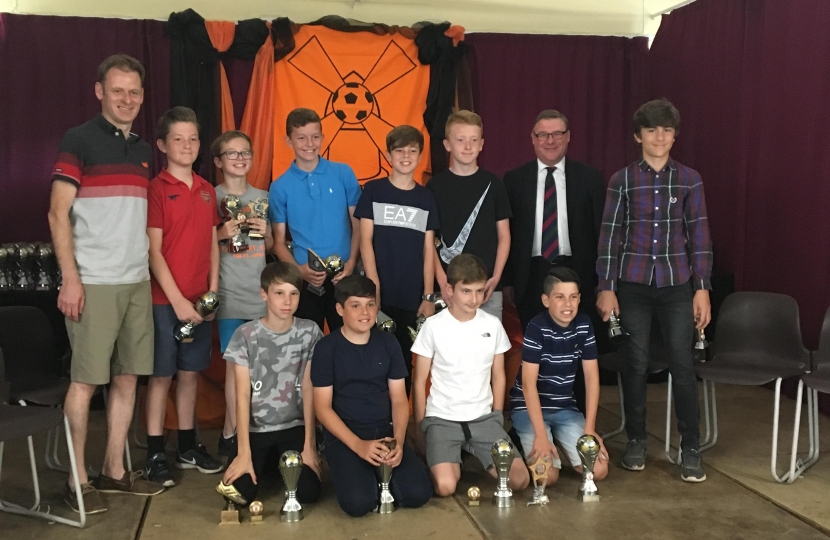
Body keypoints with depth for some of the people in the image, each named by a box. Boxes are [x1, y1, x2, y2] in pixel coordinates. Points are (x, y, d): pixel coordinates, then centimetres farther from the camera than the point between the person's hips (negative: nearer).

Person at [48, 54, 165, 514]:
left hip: (137, 281, 6)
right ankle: (77, 479, 10)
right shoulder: (78, 140, -4)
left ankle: (114, 471, 20)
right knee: (85, 379, -1)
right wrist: (70, 278, -15)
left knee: (127, 377, 9)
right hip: (93, 283, -6)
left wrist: (152, 270, 13)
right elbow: (58, 214, -9)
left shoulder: (144, 152, 15)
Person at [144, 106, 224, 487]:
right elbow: (153, 251, -11)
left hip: (199, 299, 5)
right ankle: (155, 454, 12)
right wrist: (177, 299, -15)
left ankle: (188, 447, 24)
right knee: (161, 375, 2)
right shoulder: (156, 189, -8)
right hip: (165, 299, -5)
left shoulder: (206, 190, 10)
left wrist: (212, 292, 4)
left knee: (190, 372, 13)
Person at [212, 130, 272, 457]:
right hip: (230, 294, -3)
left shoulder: (262, 197, 11)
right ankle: (231, 433, 7)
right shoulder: (211, 197, -1)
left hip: (261, 292, 4)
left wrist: (265, 233, -2)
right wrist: (221, 234, -16)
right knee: (235, 364, -3)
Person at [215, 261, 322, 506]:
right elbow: (242, 396, -10)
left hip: (295, 427, 1)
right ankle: (266, 463, 16)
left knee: (308, 492, -18)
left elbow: (309, 391, -5)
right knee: (239, 492, -19)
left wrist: (309, 446, -9)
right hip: (254, 429, 0)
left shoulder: (309, 333, -5)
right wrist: (244, 452, -15)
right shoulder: (245, 335, -10)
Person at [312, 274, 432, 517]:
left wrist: (399, 441, -13)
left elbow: (399, 400, 5)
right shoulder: (327, 348, -6)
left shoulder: (388, 343, 4)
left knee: (418, 494, -17)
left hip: (385, 431, 3)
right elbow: (323, 408, -8)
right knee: (358, 503, -26)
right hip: (343, 435, -3)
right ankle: (352, 471, 9)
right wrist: (358, 445, -19)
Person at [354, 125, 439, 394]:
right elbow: (366, 240, -2)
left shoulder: (426, 197, 8)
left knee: (405, 360, 9)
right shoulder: (373, 190, 2)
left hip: (412, 296, 2)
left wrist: (428, 296, 1)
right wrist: (373, 287, -10)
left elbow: (428, 249, 6)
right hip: (381, 293, -2)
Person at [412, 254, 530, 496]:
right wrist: (420, 427, 1)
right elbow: (420, 382, 0)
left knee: (520, 479, -13)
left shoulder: (493, 325, 0)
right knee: (446, 486, -25)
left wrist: (496, 419, 9)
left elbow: (498, 377, 10)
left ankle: (473, 455, 14)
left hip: (484, 417, 3)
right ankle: (451, 461, 10)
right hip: (442, 418, -3)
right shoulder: (433, 326, -8)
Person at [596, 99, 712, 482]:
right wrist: (606, 288, -3)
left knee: (682, 364, -2)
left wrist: (702, 288, -1)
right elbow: (610, 234, 1)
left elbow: (699, 235, 4)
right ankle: (636, 441, 20)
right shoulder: (622, 180, 2)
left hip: (677, 285, 0)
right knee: (636, 363, 6)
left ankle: (690, 448, 9)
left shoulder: (689, 180, 4)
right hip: (633, 284, 0)